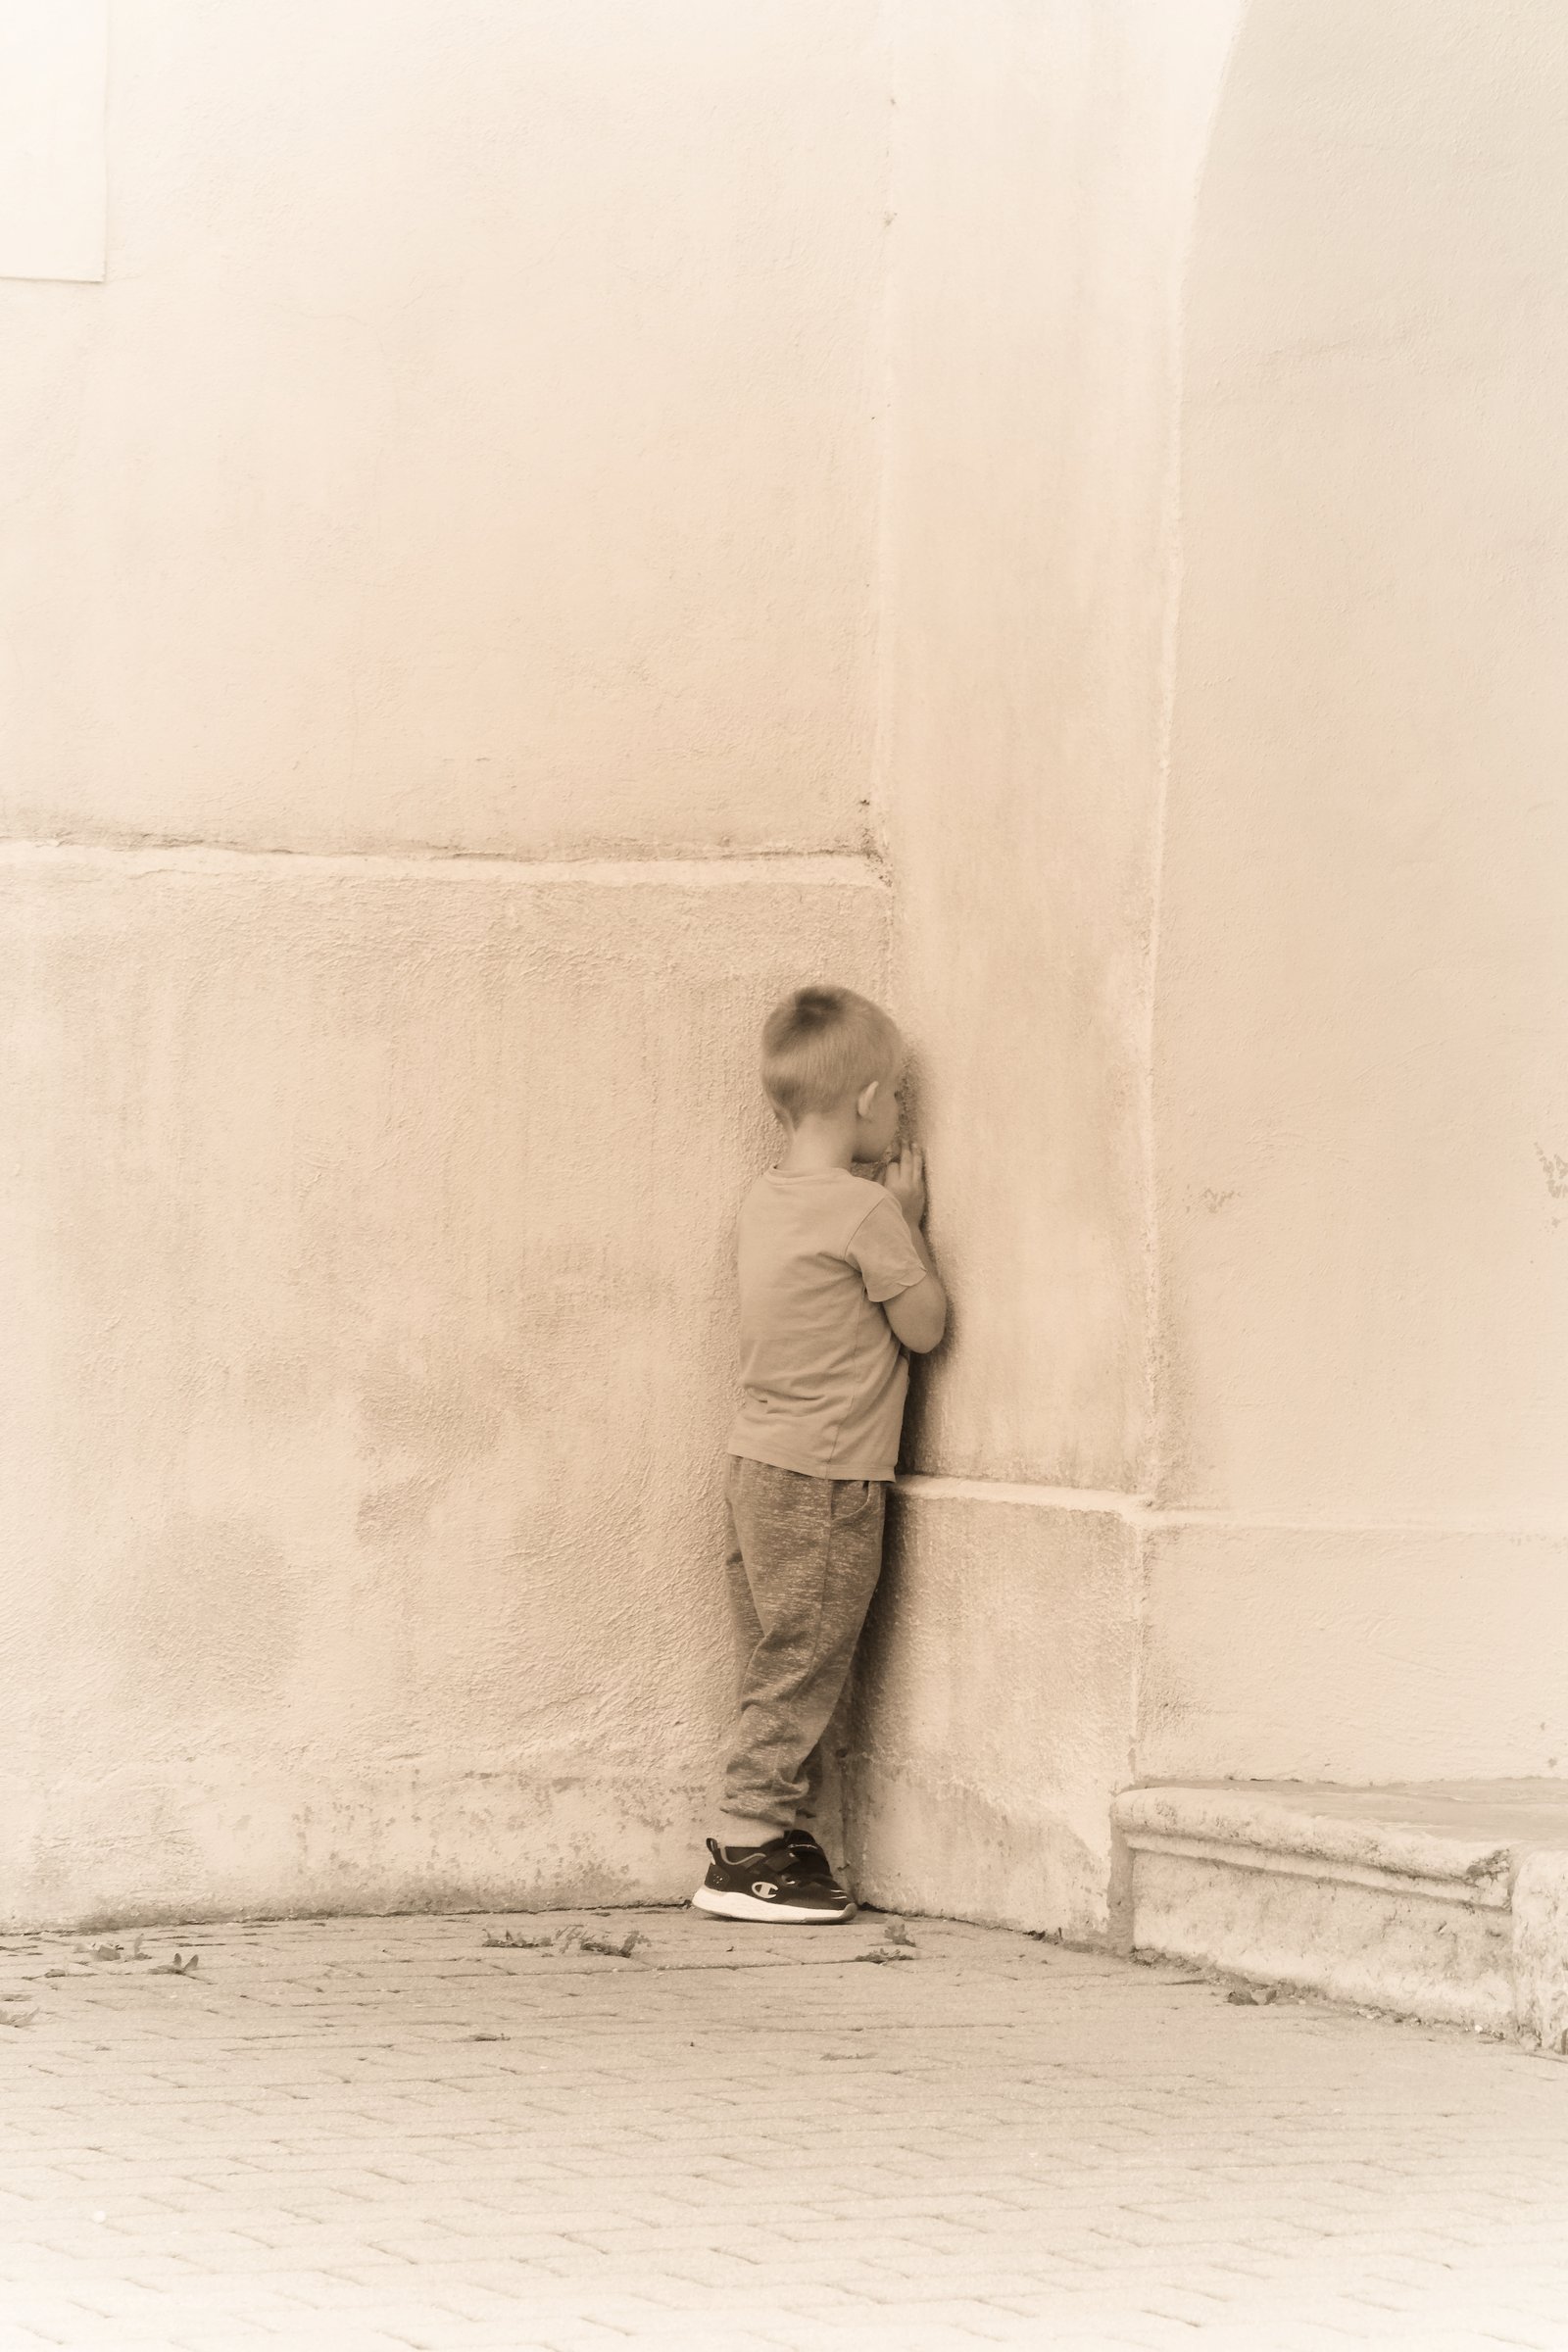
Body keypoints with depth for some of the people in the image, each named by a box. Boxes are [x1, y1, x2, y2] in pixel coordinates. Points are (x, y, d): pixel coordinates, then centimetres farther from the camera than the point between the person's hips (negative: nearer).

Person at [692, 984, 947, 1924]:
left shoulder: (767, 1200, 9)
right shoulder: (865, 1212, -15)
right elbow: (926, 1325, -8)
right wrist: (912, 1219, 1)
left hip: (762, 1461, 8)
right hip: (826, 1477, -8)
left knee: (784, 1665, 13)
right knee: (800, 1666, -3)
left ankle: (787, 1839, 17)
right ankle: (747, 1853, -1)